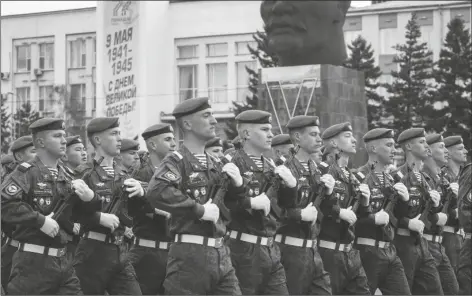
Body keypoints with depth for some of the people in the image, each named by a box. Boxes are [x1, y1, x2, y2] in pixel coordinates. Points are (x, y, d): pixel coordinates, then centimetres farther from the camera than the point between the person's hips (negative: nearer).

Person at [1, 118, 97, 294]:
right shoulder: (27, 172, -8)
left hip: (62, 260, 7)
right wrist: (41, 220, -22)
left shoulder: (64, 177, 15)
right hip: (33, 261, -7)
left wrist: (89, 197, -4)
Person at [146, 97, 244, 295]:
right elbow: (156, 192, -28)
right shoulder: (177, 161, -8)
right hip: (190, 256, -7)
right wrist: (199, 210, -22)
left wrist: (237, 184, 5)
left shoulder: (214, 164, 16)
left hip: (221, 253, 7)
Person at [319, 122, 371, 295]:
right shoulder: (324, 171, -9)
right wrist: (339, 212, -20)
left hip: (350, 251, 8)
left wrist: (364, 202, 2)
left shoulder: (350, 176, 16)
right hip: (329, 251, -8)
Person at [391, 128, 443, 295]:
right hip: (403, 243, -8)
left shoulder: (423, 178, 13)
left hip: (421, 243, 8)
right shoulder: (398, 177, -11)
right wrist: (407, 223, -22)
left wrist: (434, 205, -1)